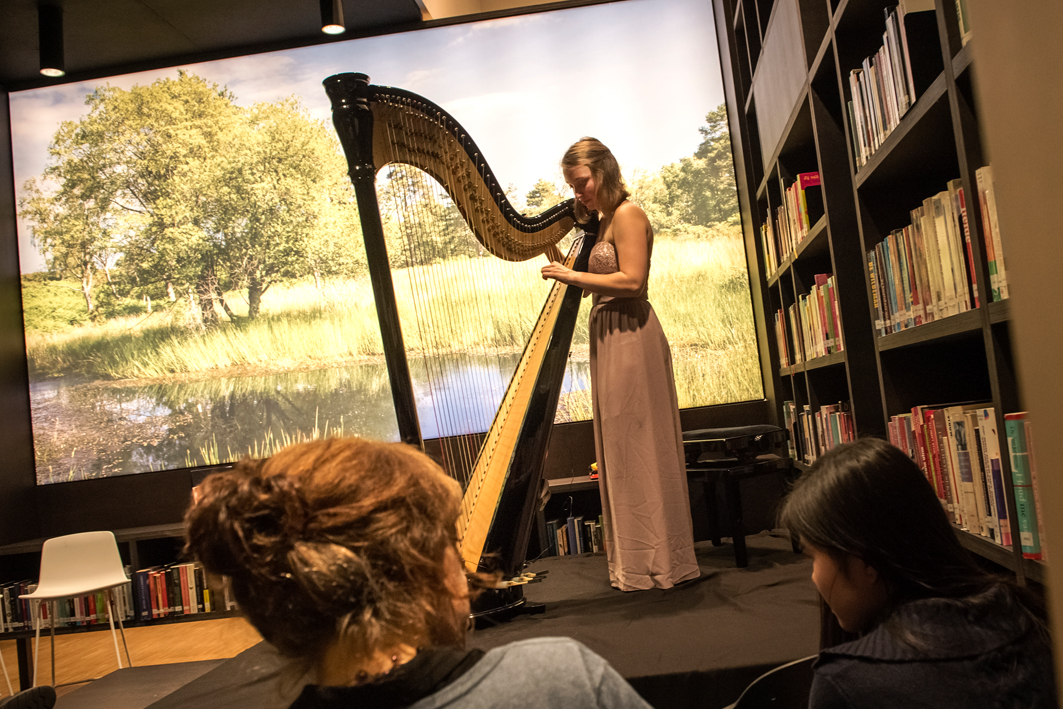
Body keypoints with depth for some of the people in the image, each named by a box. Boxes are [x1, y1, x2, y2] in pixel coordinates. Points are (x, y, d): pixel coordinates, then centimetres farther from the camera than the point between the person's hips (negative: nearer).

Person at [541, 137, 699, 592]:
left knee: (638, 446, -4)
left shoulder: (627, 214, -9)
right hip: (610, 339, 9)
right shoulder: (604, 220, 19)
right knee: (622, 448, 11)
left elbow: (631, 280, -19)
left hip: (631, 337, -9)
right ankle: (636, 558, 20)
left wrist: (574, 276, -16)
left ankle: (655, 561, 6)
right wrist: (565, 268, 7)